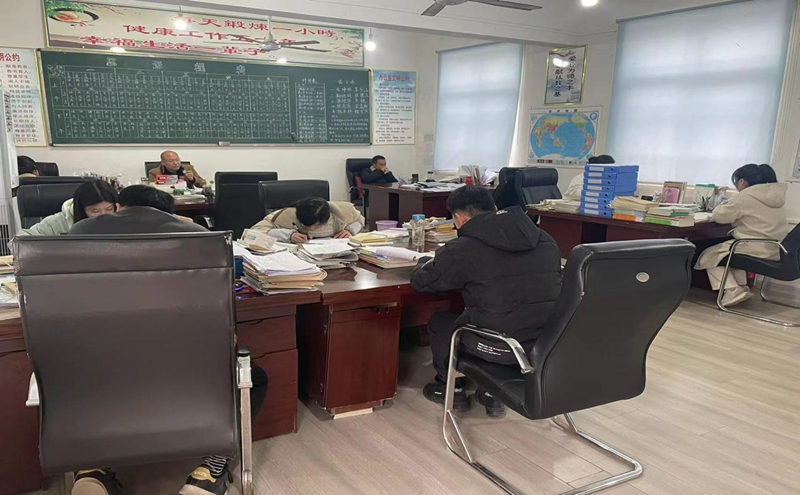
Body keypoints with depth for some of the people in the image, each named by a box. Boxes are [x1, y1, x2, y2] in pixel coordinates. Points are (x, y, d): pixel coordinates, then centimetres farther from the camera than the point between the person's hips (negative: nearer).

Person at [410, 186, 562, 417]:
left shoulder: (463, 249, -11)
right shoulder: (545, 240, 6)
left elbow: (420, 281, 1)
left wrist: (425, 262, 25)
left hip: (503, 347, -6)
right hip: (551, 344, 6)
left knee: (439, 323, 21)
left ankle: (452, 390, 37)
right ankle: (494, 394, 35)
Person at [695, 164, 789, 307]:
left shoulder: (744, 197, -15)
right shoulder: (777, 195, 10)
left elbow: (719, 216, -8)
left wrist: (725, 204, 12)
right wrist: (732, 205, 20)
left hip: (758, 250, -9)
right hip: (777, 250, 9)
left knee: (708, 256, 6)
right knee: (732, 249, 32)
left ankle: (733, 290, -9)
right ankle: (742, 286, 19)